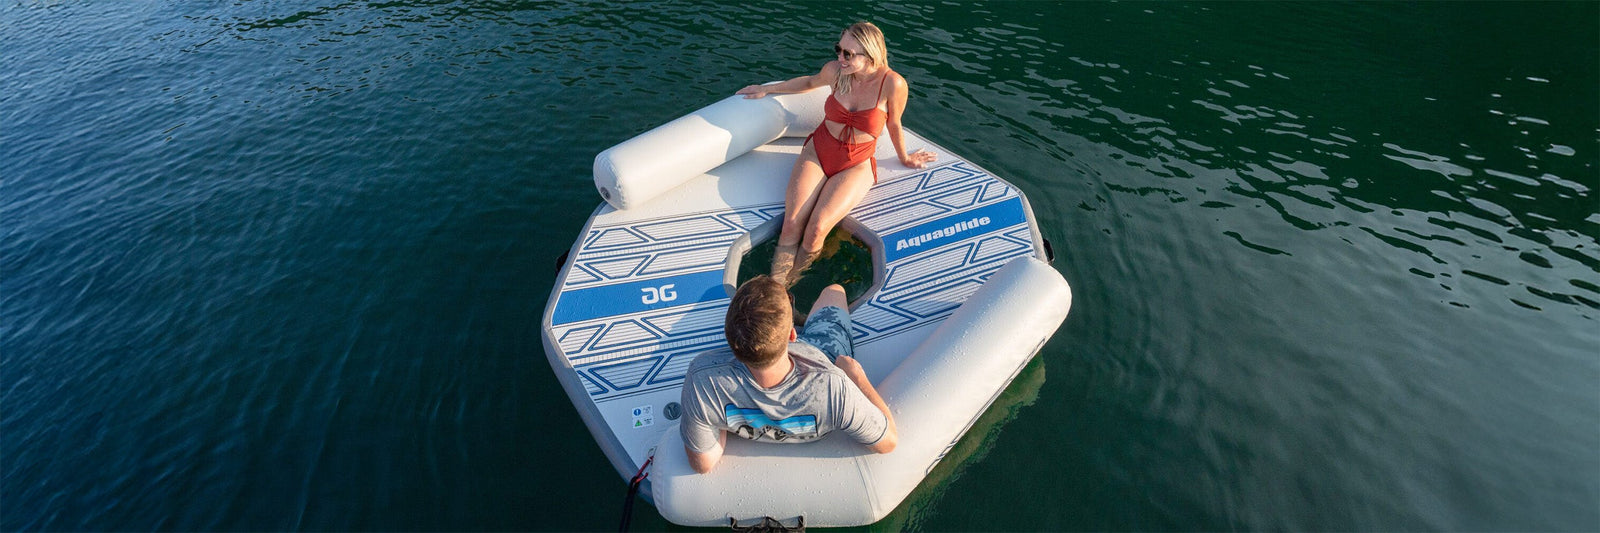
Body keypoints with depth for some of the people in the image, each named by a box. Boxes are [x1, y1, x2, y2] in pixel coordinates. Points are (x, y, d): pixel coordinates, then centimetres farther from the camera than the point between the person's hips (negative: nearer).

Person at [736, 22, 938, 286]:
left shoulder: (892, 83, -18)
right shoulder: (835, 70, -7)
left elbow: (894, 124, 1)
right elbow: (811, 81, 17)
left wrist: (904, 159, 16)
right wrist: (767, 89, 23)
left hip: (856, 167, -3)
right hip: (817, 152, 3)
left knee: (816, 229, -24)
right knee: (791, 225, -19)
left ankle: (788, 286, -5)